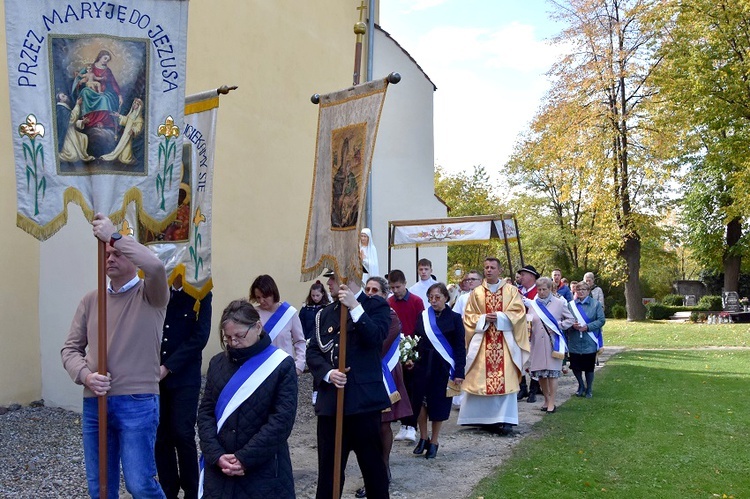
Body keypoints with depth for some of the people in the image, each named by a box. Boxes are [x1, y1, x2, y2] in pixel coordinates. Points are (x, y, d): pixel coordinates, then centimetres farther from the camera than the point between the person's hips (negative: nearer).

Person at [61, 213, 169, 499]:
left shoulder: (150, 294, -3)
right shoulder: (91, 300, 11)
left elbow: (155, 266, -27)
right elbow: (70, 348, 10)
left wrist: (114, 236, -20)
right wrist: (85, 375, -10)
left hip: (137, 403, -5)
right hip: (94, 404, 5)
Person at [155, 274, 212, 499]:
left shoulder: (200, 294, -3)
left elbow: (200, 337, -10)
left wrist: (168, 367, -14)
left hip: (184, 376, -3)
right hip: (153, 374, 3)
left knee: (182, 434, -4)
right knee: (160, 436, 7)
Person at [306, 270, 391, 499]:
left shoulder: (376, 305, 0)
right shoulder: (326, 312, 14)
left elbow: (375, 338, -17)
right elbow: (312, 351, 9)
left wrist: (354, 306, -21)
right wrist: (327, 373, -9)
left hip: (363, 400, -4)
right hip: (330, 401, 5)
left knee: (373, 465, 9)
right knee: (328, 468, 11)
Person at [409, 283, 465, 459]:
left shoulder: (454, 318, -4)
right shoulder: (423, 316, 4)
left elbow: (460, 347, -5)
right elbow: (416, 341, 9)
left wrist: (459, 373, -10)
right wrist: (410, 358, -8)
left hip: (443, 367, -2)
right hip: (423, 365, 3)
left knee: (438, 405, 5)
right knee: (421, 403, 2)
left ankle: (434, 442, 23)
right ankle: (423, 438, 22)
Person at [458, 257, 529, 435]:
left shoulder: (511, 290, 7)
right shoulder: (476, 292, 9)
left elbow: (519, 312, -1)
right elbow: (468, 316, 7)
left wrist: (499, 317, -13)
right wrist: (483, 319, -11)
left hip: (505, 342, -1)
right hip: (482, 342, 1)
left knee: (505, 379, -4)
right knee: (481, 379, 0)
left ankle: (504, 419, 1)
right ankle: (485, 418, 9)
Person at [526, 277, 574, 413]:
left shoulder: (559, 303, 3)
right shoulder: (533, 304, 10)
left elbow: (570, 319, 8)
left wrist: (559, 326, -6)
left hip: (553, 342, -3)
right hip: (537, 342, 3)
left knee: (552, 372, -4)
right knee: (540, 373, 5)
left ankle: (551, 402, 4)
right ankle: (547, 399, 22)